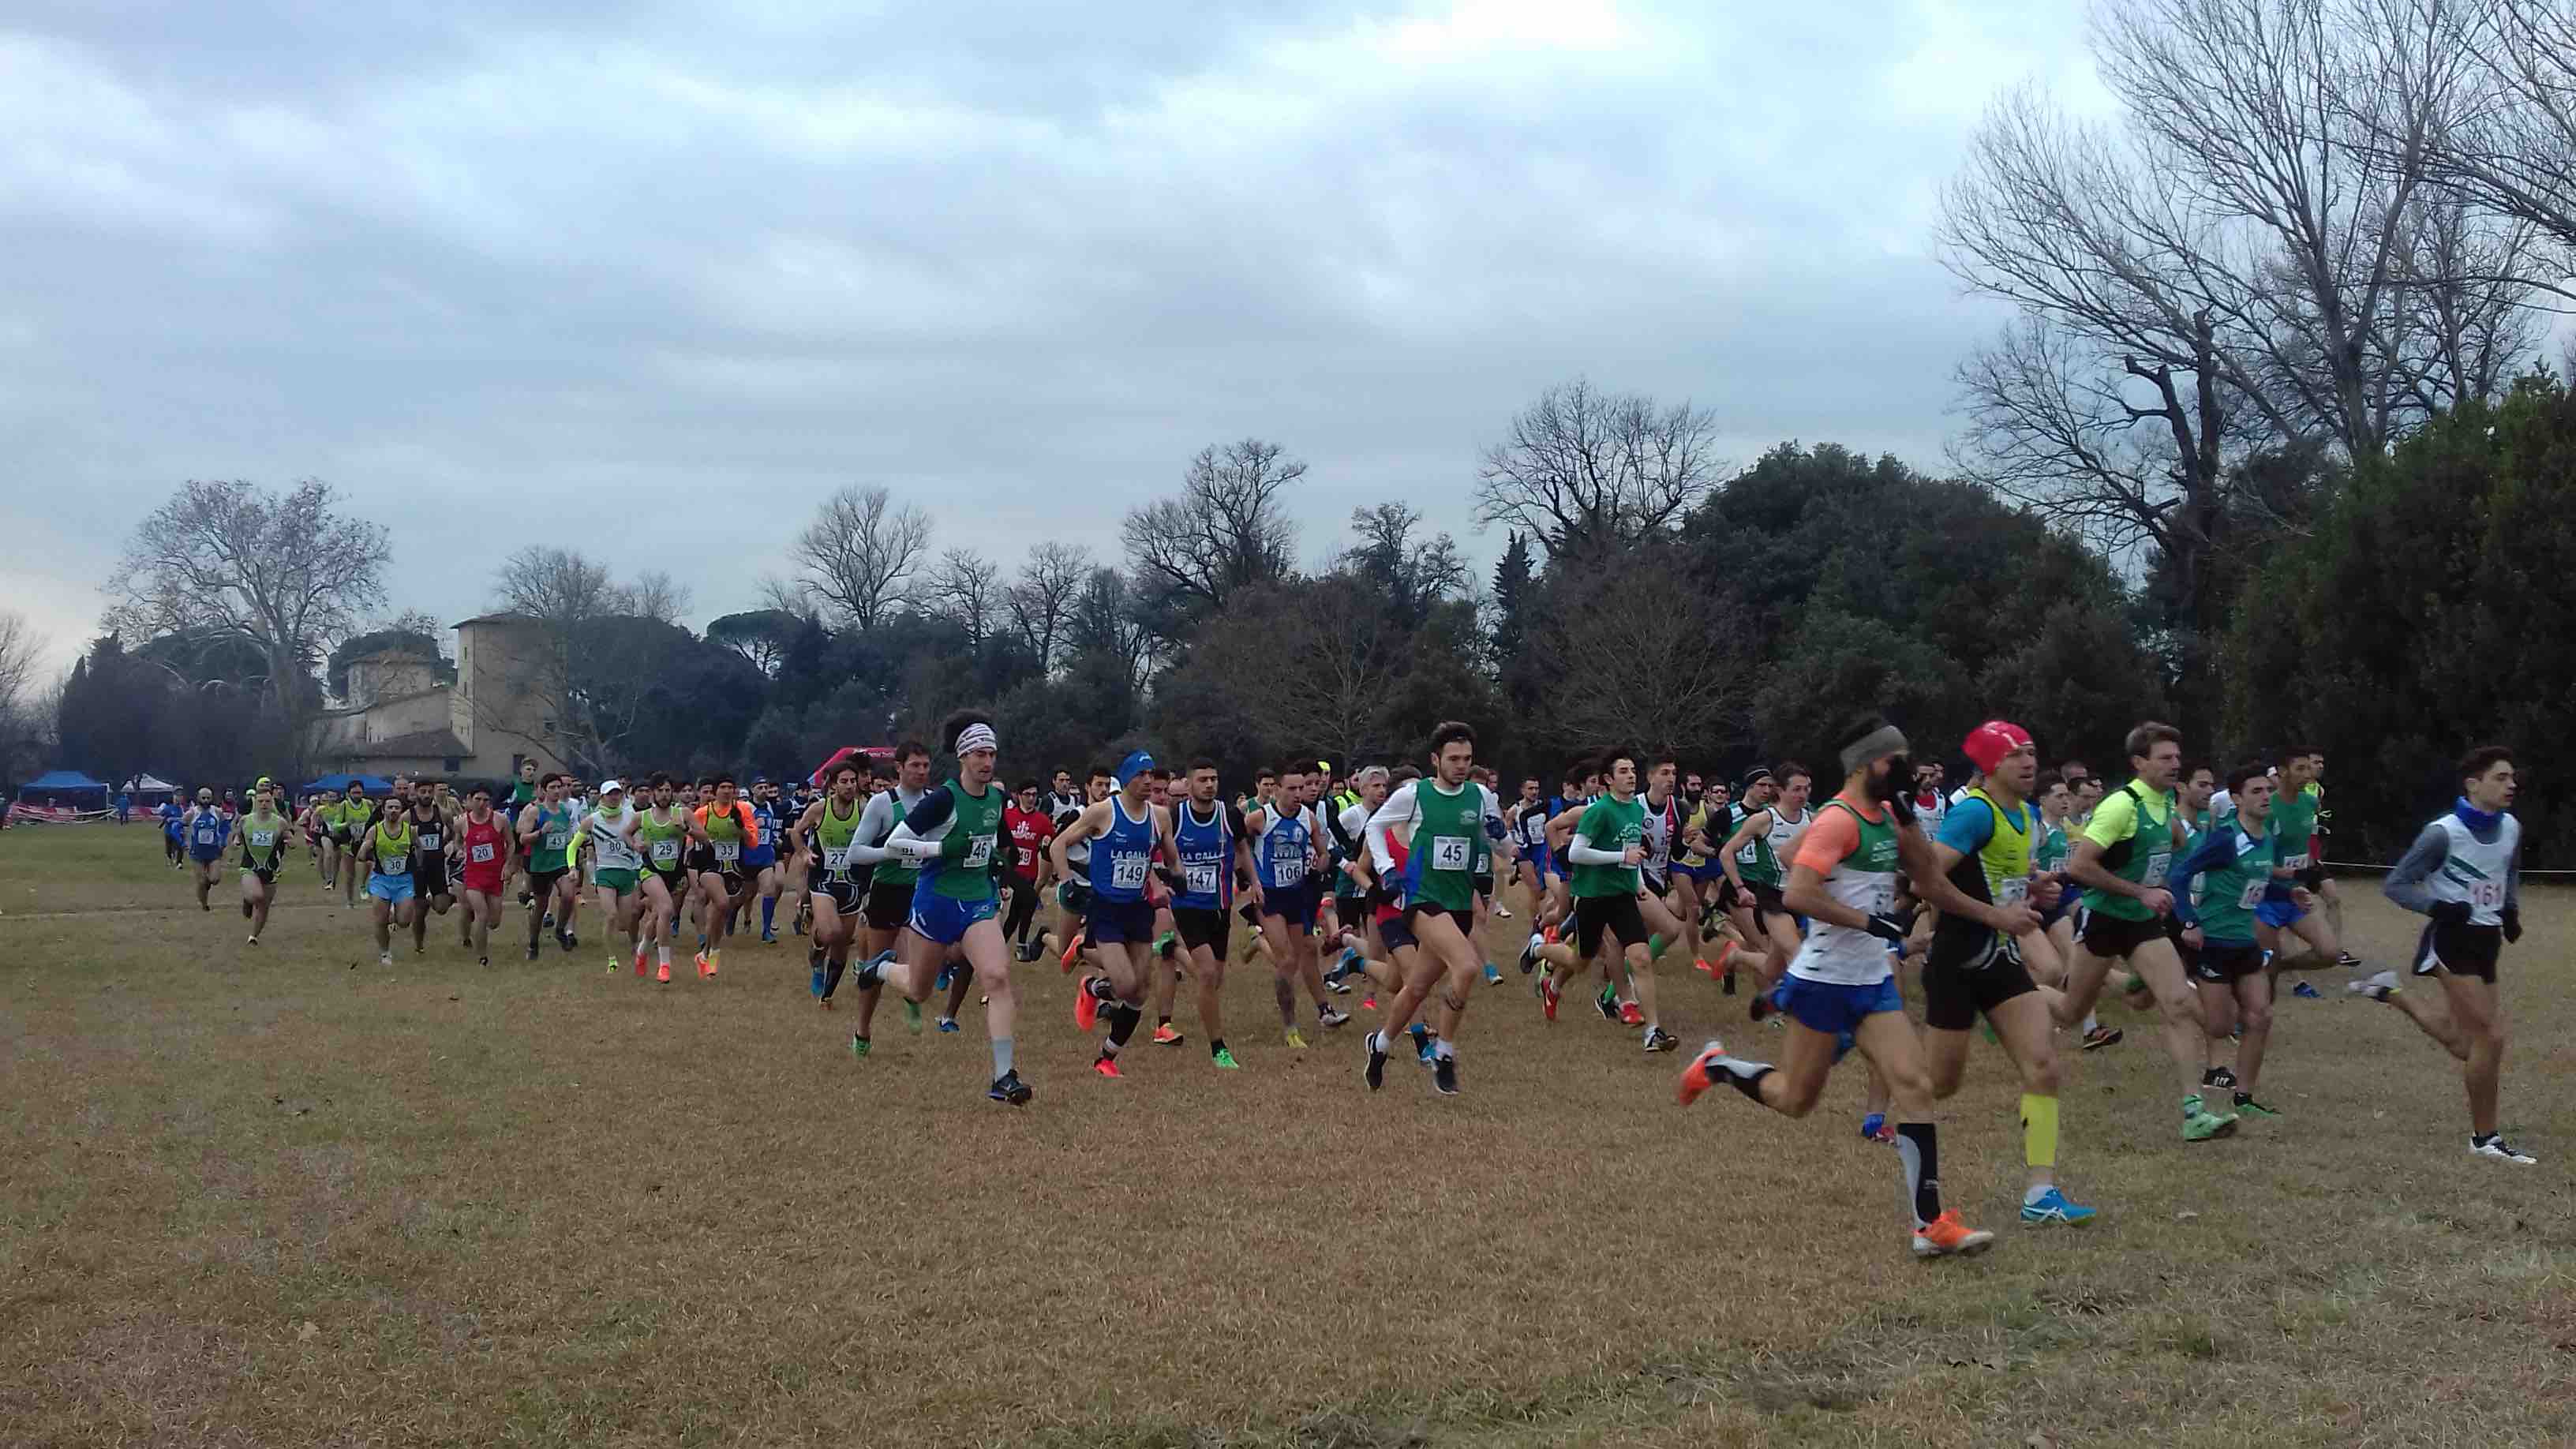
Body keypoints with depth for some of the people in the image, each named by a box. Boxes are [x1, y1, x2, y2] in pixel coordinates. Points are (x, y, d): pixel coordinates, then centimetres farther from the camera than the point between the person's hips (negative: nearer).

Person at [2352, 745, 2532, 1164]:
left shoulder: (2510, 828, 3)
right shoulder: (2443, 833, -17)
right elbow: (2395, 885, -11)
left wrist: (2511, 910, 6)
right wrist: (2440, 908, -26)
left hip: (2486, 940, 7)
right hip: (2453, 939, -7)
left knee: (2458, 1038, 13)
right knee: (2489, 1036, -12)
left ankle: (2390, 992, 36)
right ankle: (2485, 1138, 1)